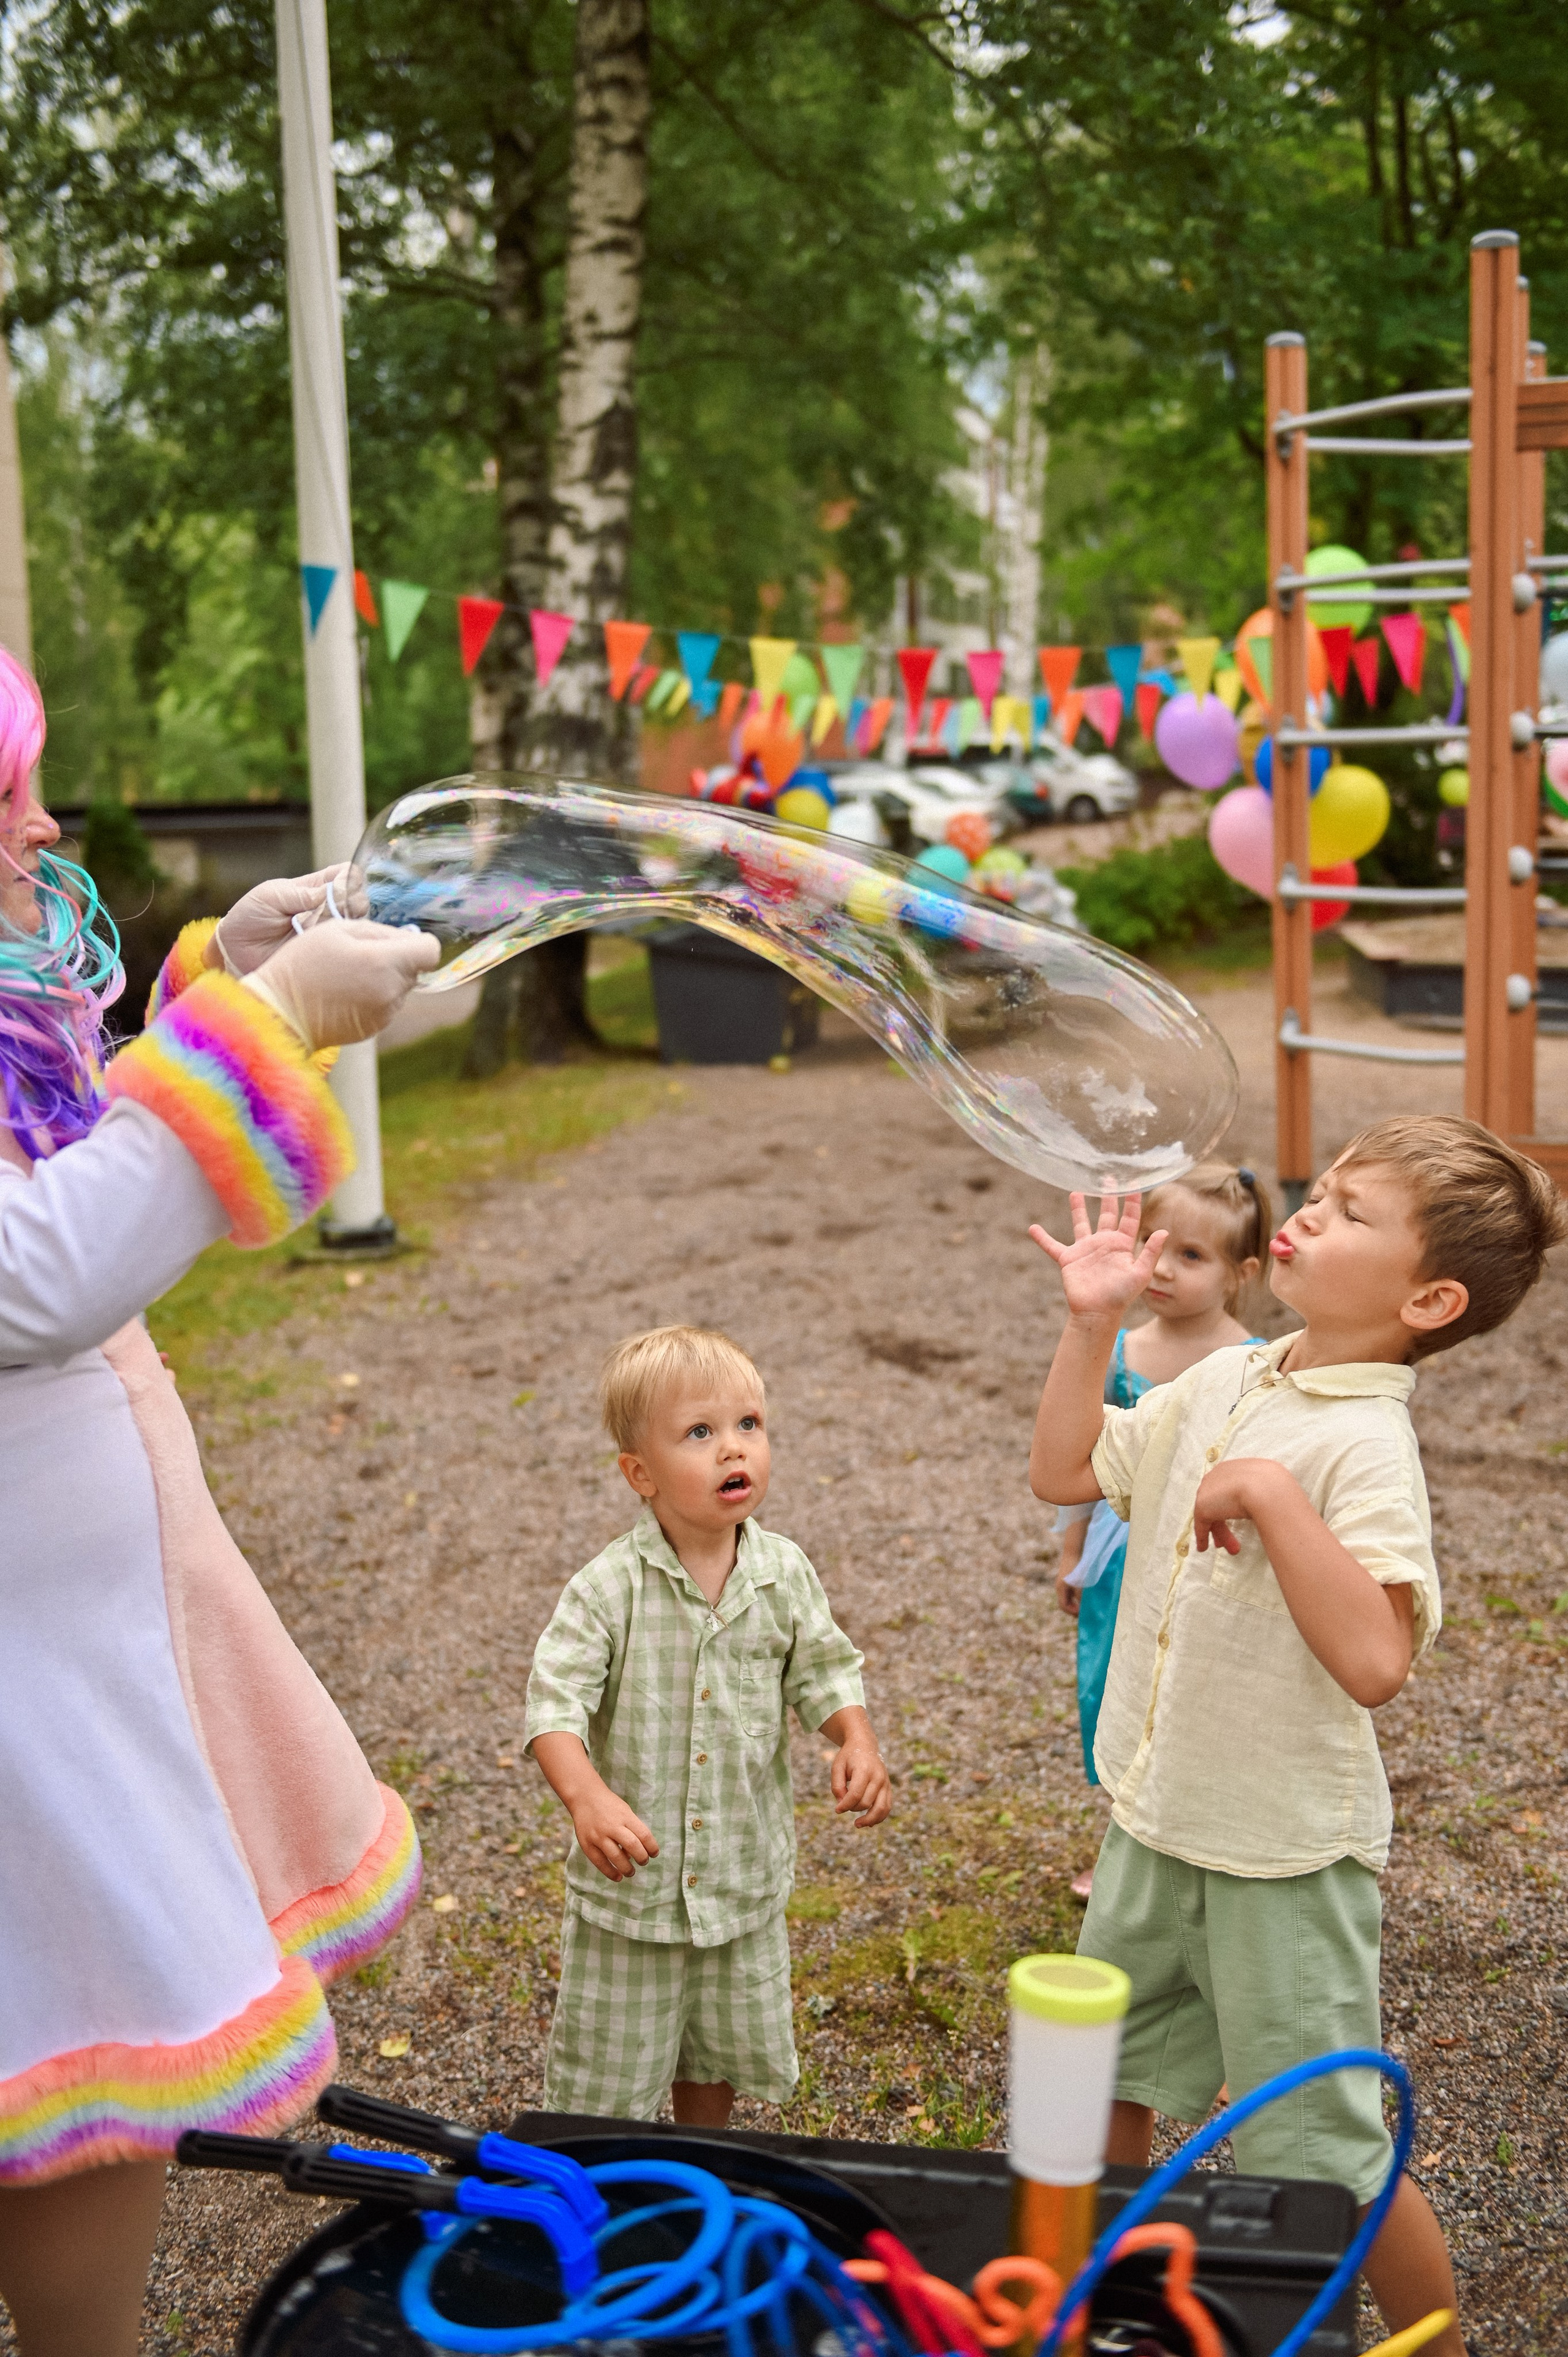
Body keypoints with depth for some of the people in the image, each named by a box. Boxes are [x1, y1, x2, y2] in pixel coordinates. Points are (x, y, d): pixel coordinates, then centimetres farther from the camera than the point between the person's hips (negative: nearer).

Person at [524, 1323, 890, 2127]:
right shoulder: (610, 1587, -19)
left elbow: (821, 1670, 4)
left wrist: (856, 1740, -15)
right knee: (609, 2067, 9)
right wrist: (586, 1796, -39)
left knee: (727, 2045, 23)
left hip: (743, 1870, 4)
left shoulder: (784, 1573, -6)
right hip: (634, 1870, -4)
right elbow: (555, 1700, -23)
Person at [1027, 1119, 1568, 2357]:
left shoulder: (1364, 1443, -23)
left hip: (1283, 1857, -8)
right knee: (1104, 2091, 23)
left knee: (1325, 2156, 6)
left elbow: (1374, 1662, -35)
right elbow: (1065, 1470, 11)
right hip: (1157, 1825, 8)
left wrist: (1272, 1494, -35)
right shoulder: (1225, 1384, 0)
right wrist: (1092, 1325, 1)